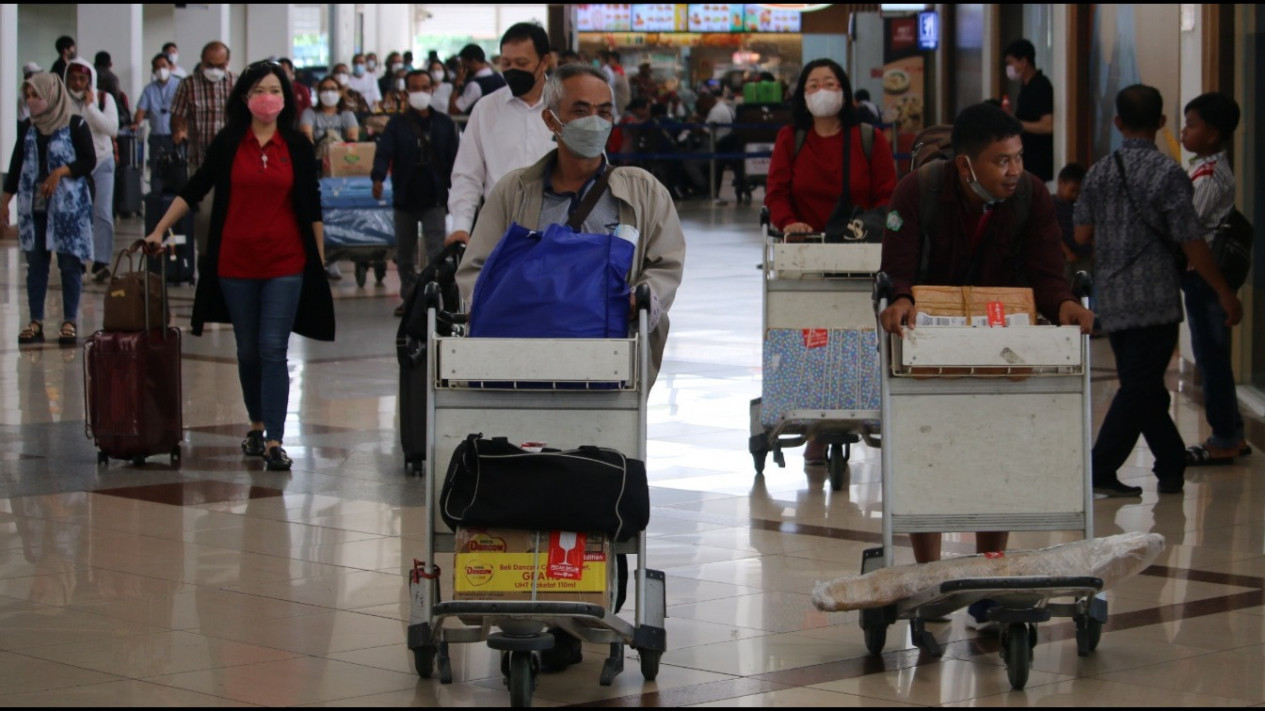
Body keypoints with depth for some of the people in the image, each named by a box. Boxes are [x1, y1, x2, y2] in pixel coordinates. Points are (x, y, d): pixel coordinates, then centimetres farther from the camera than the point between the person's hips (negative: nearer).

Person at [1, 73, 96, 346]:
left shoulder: (75, 125, -5)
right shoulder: (27, 128, 10)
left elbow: (89, 161, -6)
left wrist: (61, 172, -19)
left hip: (69, 205, -4)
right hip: (33, 206, 4)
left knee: (70, 263, -1)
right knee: (36, 264, 6)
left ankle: (70, 322, 5)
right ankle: (36, 322, 10)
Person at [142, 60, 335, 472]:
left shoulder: (297, 147, 3)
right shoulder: (228, 143, 3)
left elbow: (311, 207, 7)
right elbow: (194, 192, 8)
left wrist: (319, 257, 6)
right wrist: (159, 231, 3)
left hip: (285, 263, -1)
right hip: (236, 262, 2)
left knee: (273, 349, -9)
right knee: (248, 350, 11)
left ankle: (275, 441, -11)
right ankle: (257, 425, 28)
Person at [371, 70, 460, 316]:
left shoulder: (444, 124, 4)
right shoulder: (397, 124, 3)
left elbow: (454, 159, 5)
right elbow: (384, 152, -10)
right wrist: (378, 178, -28)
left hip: (434, 199, -2)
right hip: (404, 198, 2)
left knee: (436, 252, -12)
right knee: (405, 253, 11)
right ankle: (409, 298, 22)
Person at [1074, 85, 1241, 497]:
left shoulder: (1099, 173, 4)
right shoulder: (1168, 174, -11)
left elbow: (1082, 235, 6)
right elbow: (1191, 242, -12)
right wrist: (1224, 293, -4)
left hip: (1112, 299, 6)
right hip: (1155, 300, -6)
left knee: (1144, 386, 14)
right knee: (1141, 389, -2)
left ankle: (1172, 467, 21)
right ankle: (1101, 471, -7)